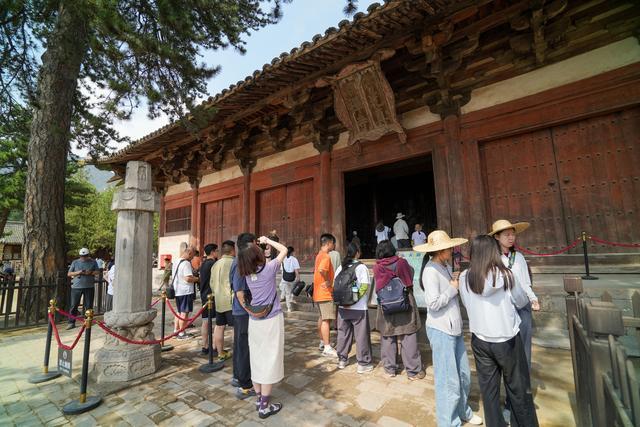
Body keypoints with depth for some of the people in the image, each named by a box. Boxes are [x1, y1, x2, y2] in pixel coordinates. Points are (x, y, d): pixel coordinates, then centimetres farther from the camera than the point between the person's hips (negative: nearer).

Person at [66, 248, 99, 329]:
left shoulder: (93, 262, 7)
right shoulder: (75, 262, 8)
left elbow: (97, 271, 6)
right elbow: (69, 274, 8)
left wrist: (90, 272, -13)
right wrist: (77, 272, -11)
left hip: (89, 287, 0)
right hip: (76, 287, 0)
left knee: (88, 306, 5)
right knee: (74, 305, 2)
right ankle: (71, 323, 11)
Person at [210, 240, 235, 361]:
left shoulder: (215, 264, 10)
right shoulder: (233, 263, -14)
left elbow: (211, 282, 17)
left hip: (218, 300, 8)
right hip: (231, 301, -8)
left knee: (219, 326, 14)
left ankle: (220, 353, 25)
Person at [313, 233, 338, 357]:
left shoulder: (319, 255, 12)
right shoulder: (326, 256, -18)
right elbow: (321, 270, -36)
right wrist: (328, 281, -22)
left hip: (319, 293, 10)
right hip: (325, 293, -10)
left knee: (322, 318, 17)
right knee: (326, 320, -6)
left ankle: (322, 343, 28)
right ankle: (327, 348, -1)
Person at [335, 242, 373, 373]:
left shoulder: (340, 268, 4)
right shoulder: (361, 267, -10)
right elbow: (365, 287, -18)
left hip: (343, 307, 5)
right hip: (359, 308, -5)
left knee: (343, 333, 16)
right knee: (361, 335, 7)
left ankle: (342, 359, 28)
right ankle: (363, 363, 16)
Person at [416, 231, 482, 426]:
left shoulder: (446, 266, 8)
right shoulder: (431, 271, -20)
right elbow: (434, 303, -24)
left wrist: (457, 281, -1)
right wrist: (453, 288, -13)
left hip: (453, 327, 9)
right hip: (440, 330, -9)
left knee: (464, 374, 22)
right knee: (448, 379, 6)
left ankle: (462, 411, 44)